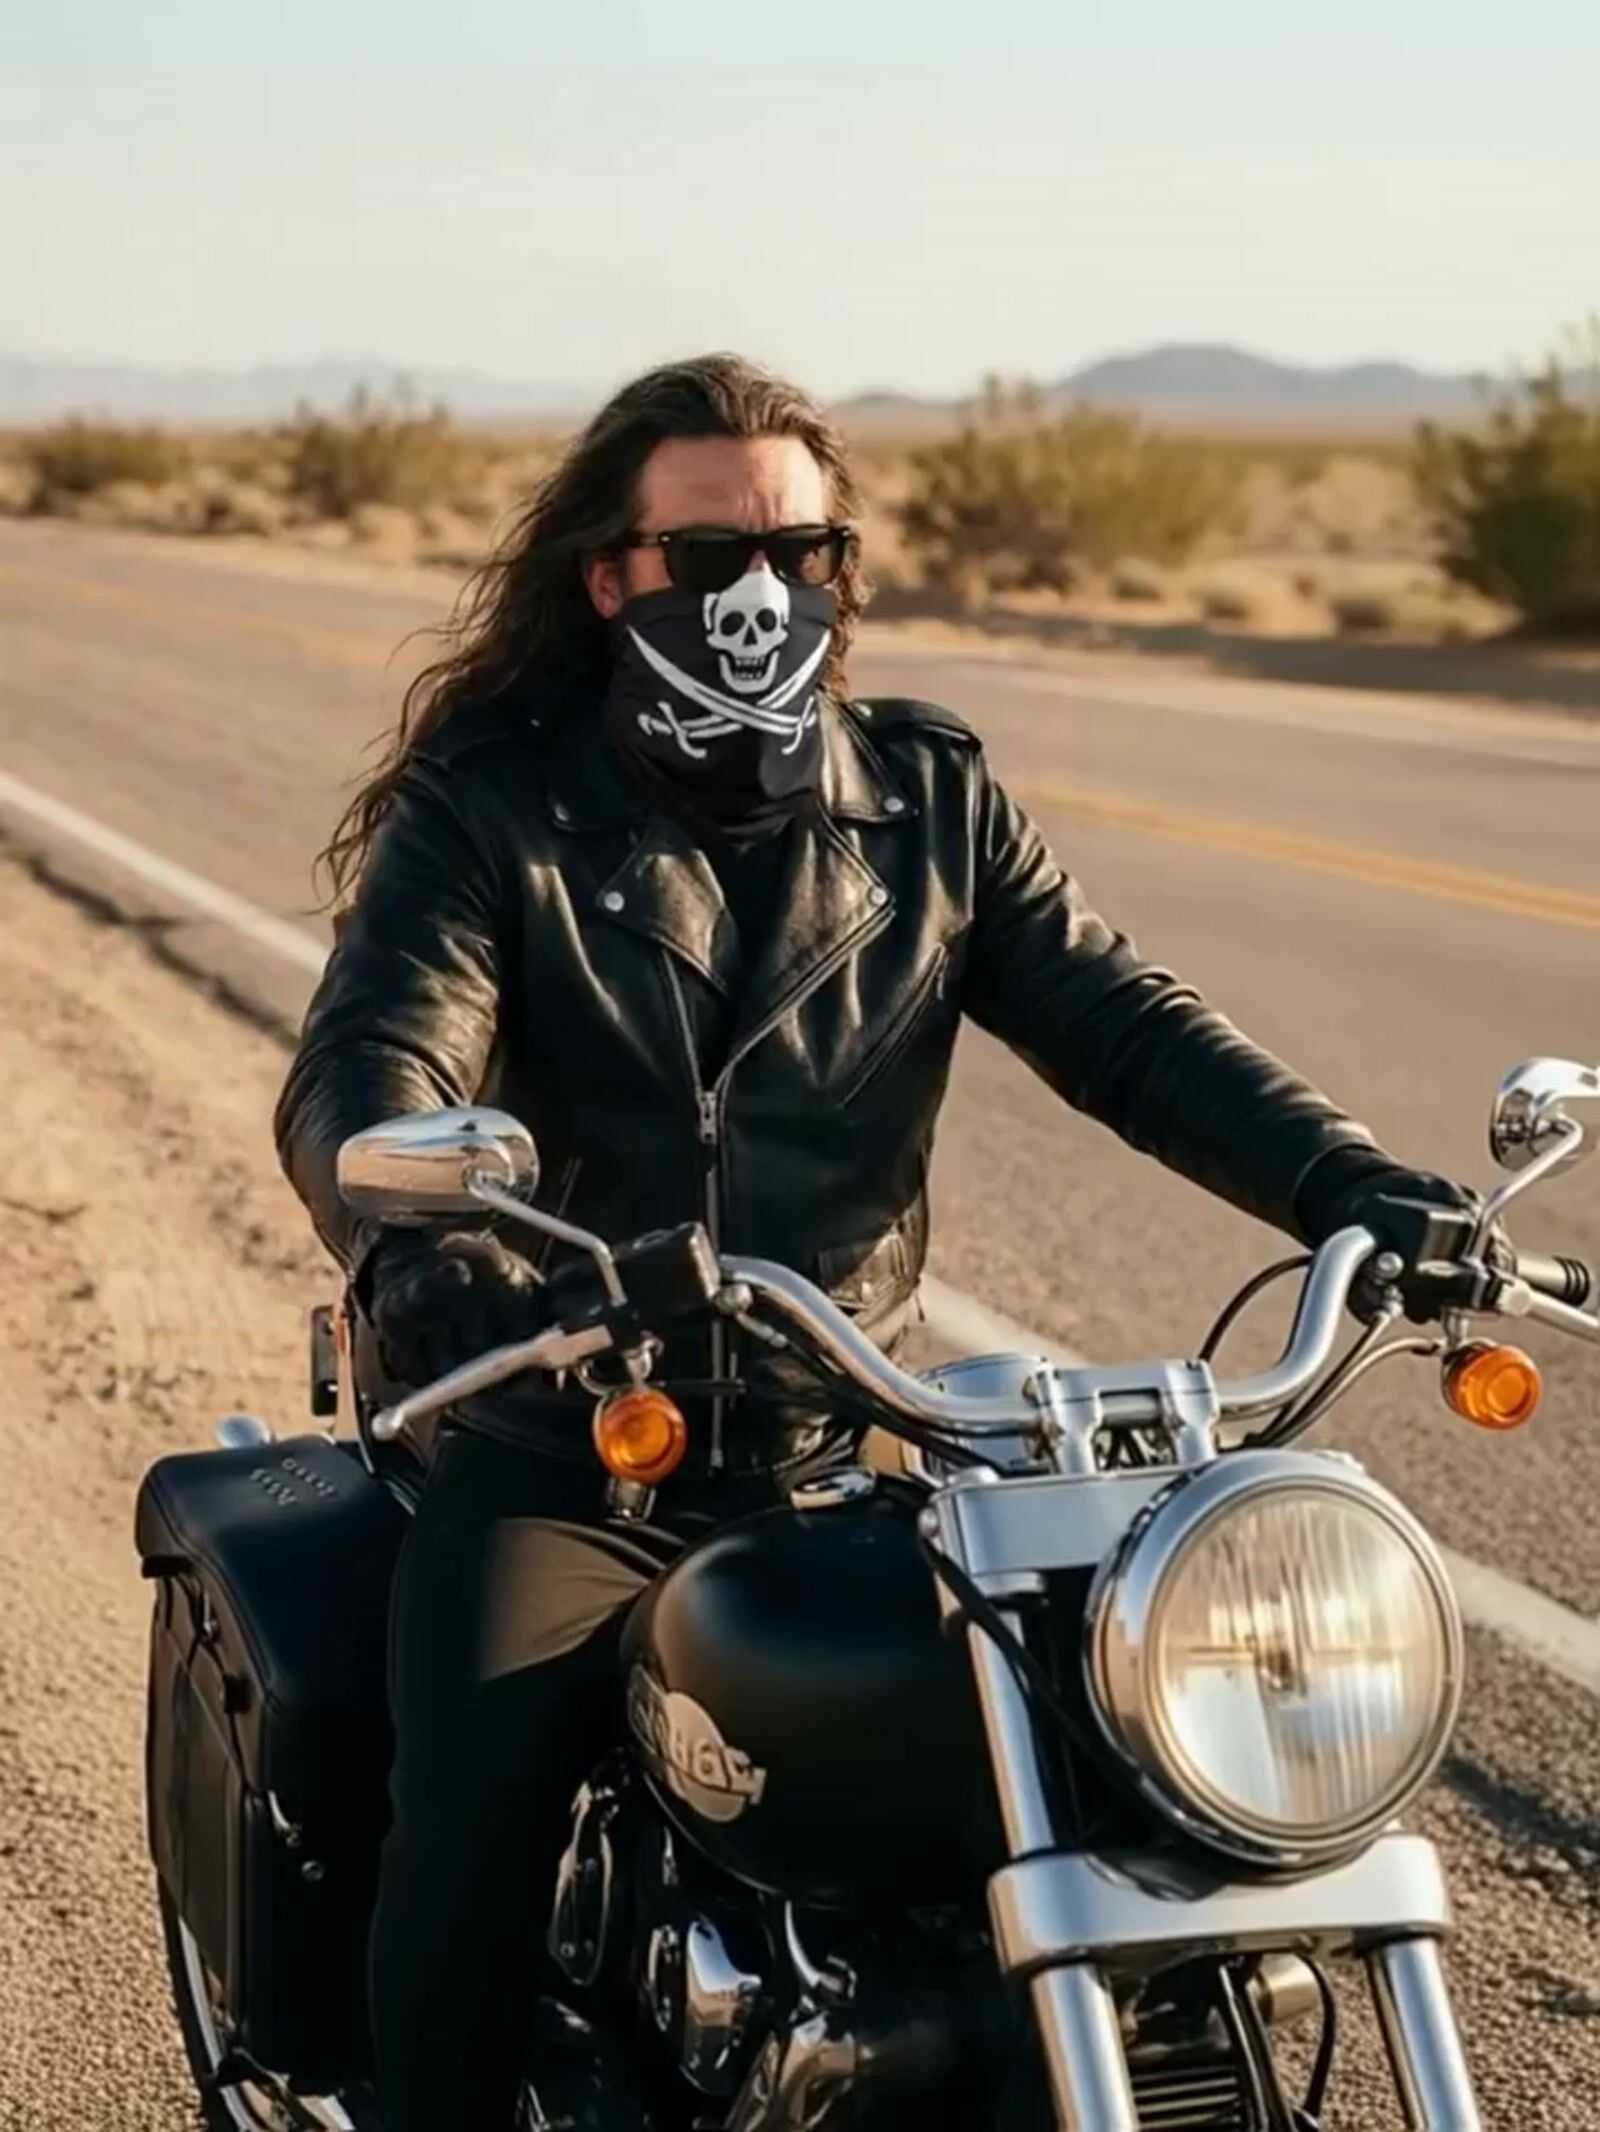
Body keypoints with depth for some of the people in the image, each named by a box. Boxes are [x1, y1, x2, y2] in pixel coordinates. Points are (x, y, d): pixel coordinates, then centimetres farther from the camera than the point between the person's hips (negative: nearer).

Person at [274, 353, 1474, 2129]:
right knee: (475, 1818, -24)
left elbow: (1118, 1022, -2)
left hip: (841, 1458, 3)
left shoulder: (931, 804, 8)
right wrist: (418, 1246, -42)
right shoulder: (484, 814, -2)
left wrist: (1341, 1181, -20)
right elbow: (364, 1071, -18)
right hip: (555, 1464, -2)